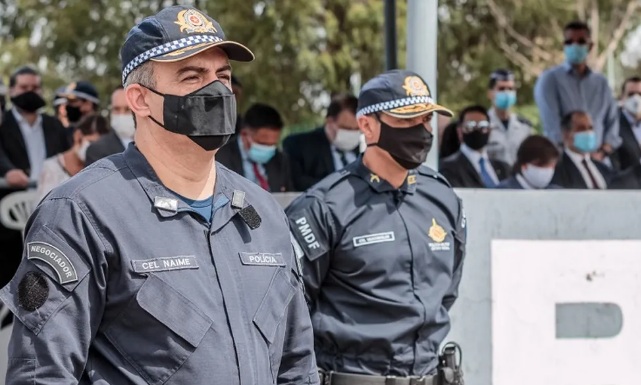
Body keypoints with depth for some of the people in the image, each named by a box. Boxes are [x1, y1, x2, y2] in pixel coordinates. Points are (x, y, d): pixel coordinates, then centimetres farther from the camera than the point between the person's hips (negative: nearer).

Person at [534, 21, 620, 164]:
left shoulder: (601, 83, 16)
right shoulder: (549, 79, 2)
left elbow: (612, 123, 12)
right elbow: (552, 125, -8)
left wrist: (602, 152, -5)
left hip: (599, 160, 4)